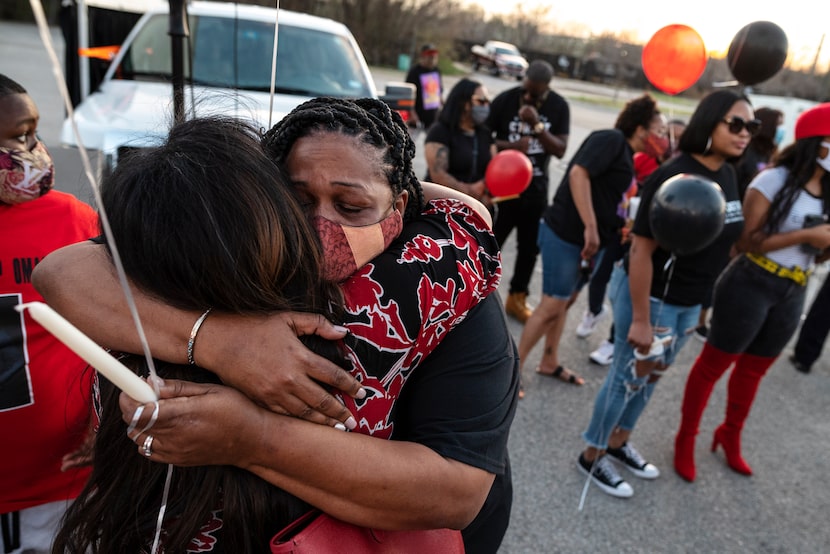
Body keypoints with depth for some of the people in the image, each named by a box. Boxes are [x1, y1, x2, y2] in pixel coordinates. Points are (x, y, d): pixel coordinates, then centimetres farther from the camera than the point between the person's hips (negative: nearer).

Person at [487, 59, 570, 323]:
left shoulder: (559, 107, -3)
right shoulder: (505, 100, -10)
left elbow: (560, 149, -9)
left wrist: (537, 125, -22)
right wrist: (511, 146, -24)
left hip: (536, 187, 3)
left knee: (530, 246, 11)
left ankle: (517, 298, 27)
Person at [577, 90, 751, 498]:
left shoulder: (728, 176, 3)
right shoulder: (674, 176, -23)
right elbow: (641, 251, -24)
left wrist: (702, 301, 17)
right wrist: (640, 319, -23)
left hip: (689, 302, 8)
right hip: (651, 297, -8)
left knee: (651, 375, 21)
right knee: (628, 376, 6)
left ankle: (618, 444, 42)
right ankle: (592, 456, 27)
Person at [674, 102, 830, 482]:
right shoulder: (775, 180, -14)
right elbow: (746, 240, -20)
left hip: (793, 295, 7)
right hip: (751, 286, -7)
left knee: (754, 369, 20)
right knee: (714, 364, 5)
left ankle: (730, 435, 40)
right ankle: (686, 437, 21)